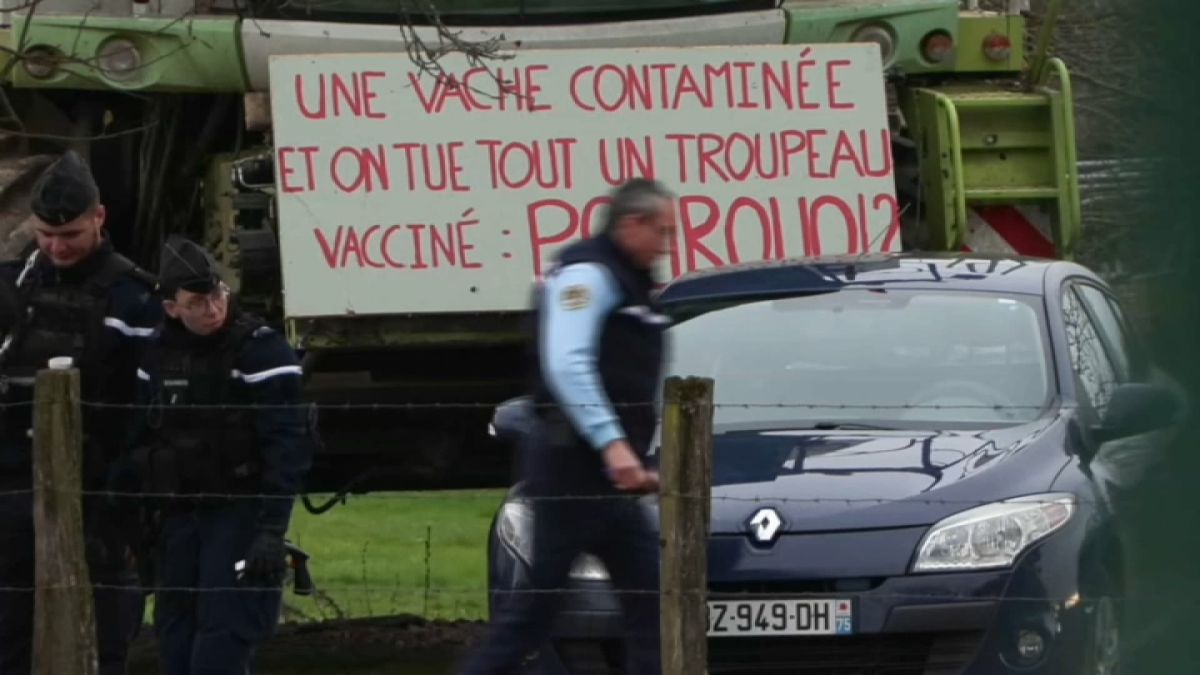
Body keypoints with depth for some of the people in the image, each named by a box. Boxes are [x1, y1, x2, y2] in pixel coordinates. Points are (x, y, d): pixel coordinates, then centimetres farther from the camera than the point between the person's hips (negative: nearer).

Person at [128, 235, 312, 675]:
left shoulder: (262, 351, -12)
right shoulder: (158, 354, 7)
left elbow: (286, 449, -16)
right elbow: (140, 441, 16)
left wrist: (271, 531, -21)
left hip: (239, 515, -6)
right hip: (177, 518, 6)